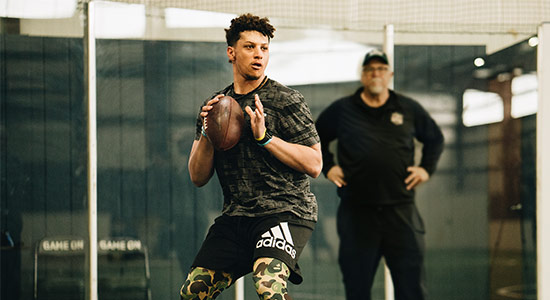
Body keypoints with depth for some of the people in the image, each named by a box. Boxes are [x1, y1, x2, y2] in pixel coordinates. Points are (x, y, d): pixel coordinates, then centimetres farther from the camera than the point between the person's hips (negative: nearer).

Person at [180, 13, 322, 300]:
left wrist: (264, 136, -16)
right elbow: (198, 177, 10)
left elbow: (314, 164, -9)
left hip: (285, 211, -5)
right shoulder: (214, 106, 13)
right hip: (235, 216, 6)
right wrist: (207, 134, -7)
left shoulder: (286, 100, -2)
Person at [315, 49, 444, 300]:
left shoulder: (409, 109, 11)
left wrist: (426, 168, 11)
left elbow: (435, 139, 23)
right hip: (356, 212, 0)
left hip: (401, 211, 1)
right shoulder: (341, 110, 8)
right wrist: (327, 167, 9)